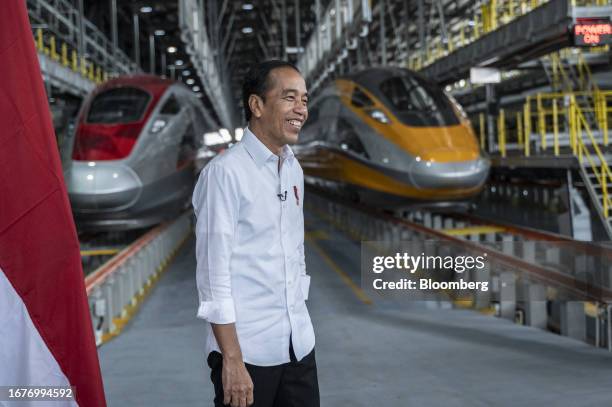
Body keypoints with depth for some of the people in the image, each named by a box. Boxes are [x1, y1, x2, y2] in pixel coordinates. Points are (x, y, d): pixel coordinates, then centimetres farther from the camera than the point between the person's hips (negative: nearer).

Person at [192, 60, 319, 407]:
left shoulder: (294, 169, 8)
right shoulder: (226, 172, -13)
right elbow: (214, 272, -14)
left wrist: (298, 321, 15)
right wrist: (232, 359, -15)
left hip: (300, 345, 6)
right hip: (248, 351, -6)